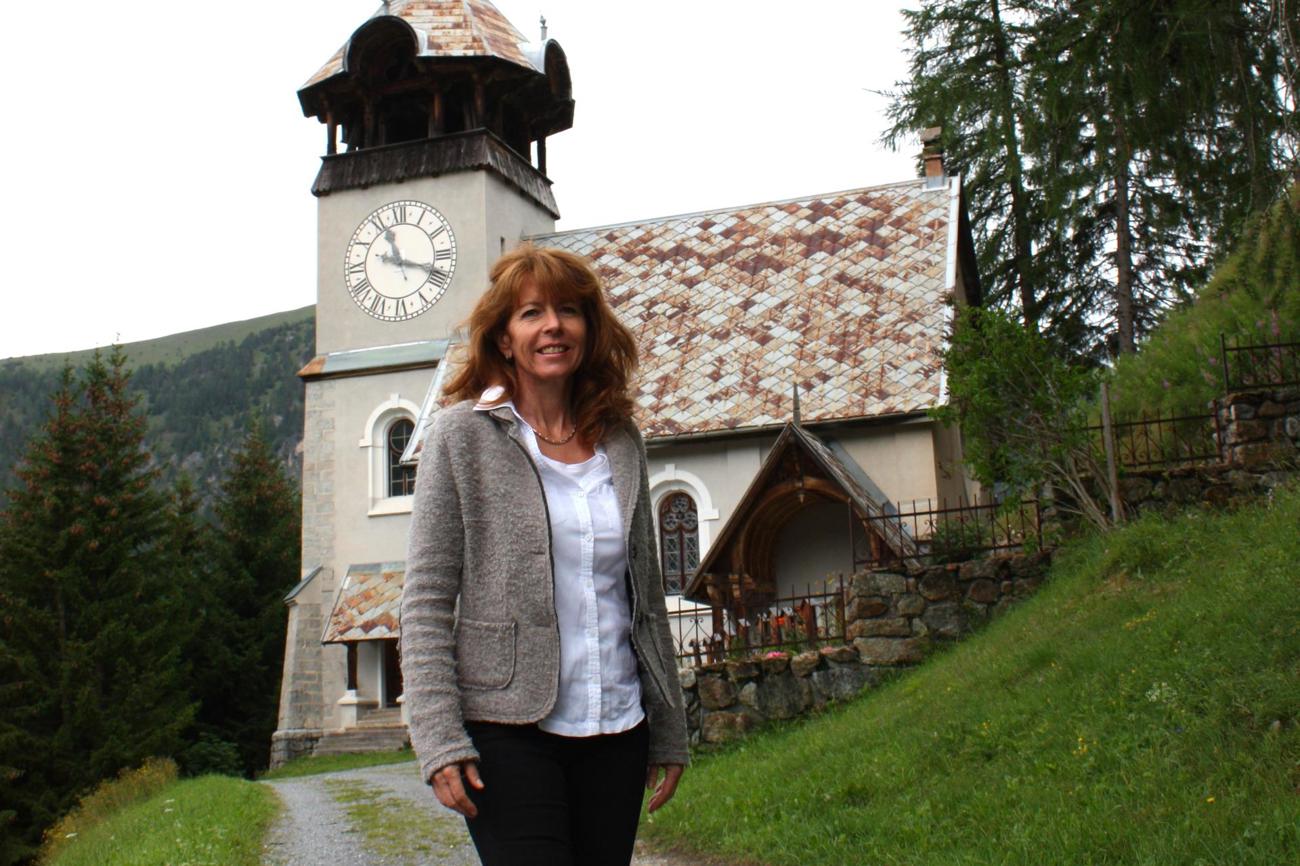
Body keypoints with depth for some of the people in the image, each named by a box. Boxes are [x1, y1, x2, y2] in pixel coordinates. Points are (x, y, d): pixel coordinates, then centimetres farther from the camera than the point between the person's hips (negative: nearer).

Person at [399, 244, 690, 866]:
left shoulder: (620, 442, 9)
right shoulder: (464, 436, -2)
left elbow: (647, 599, 14)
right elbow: (426, 601, -5)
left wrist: (668, 731, 12)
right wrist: (439, 740, -12)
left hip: (616, 732, 4)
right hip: (510, 730, -4)